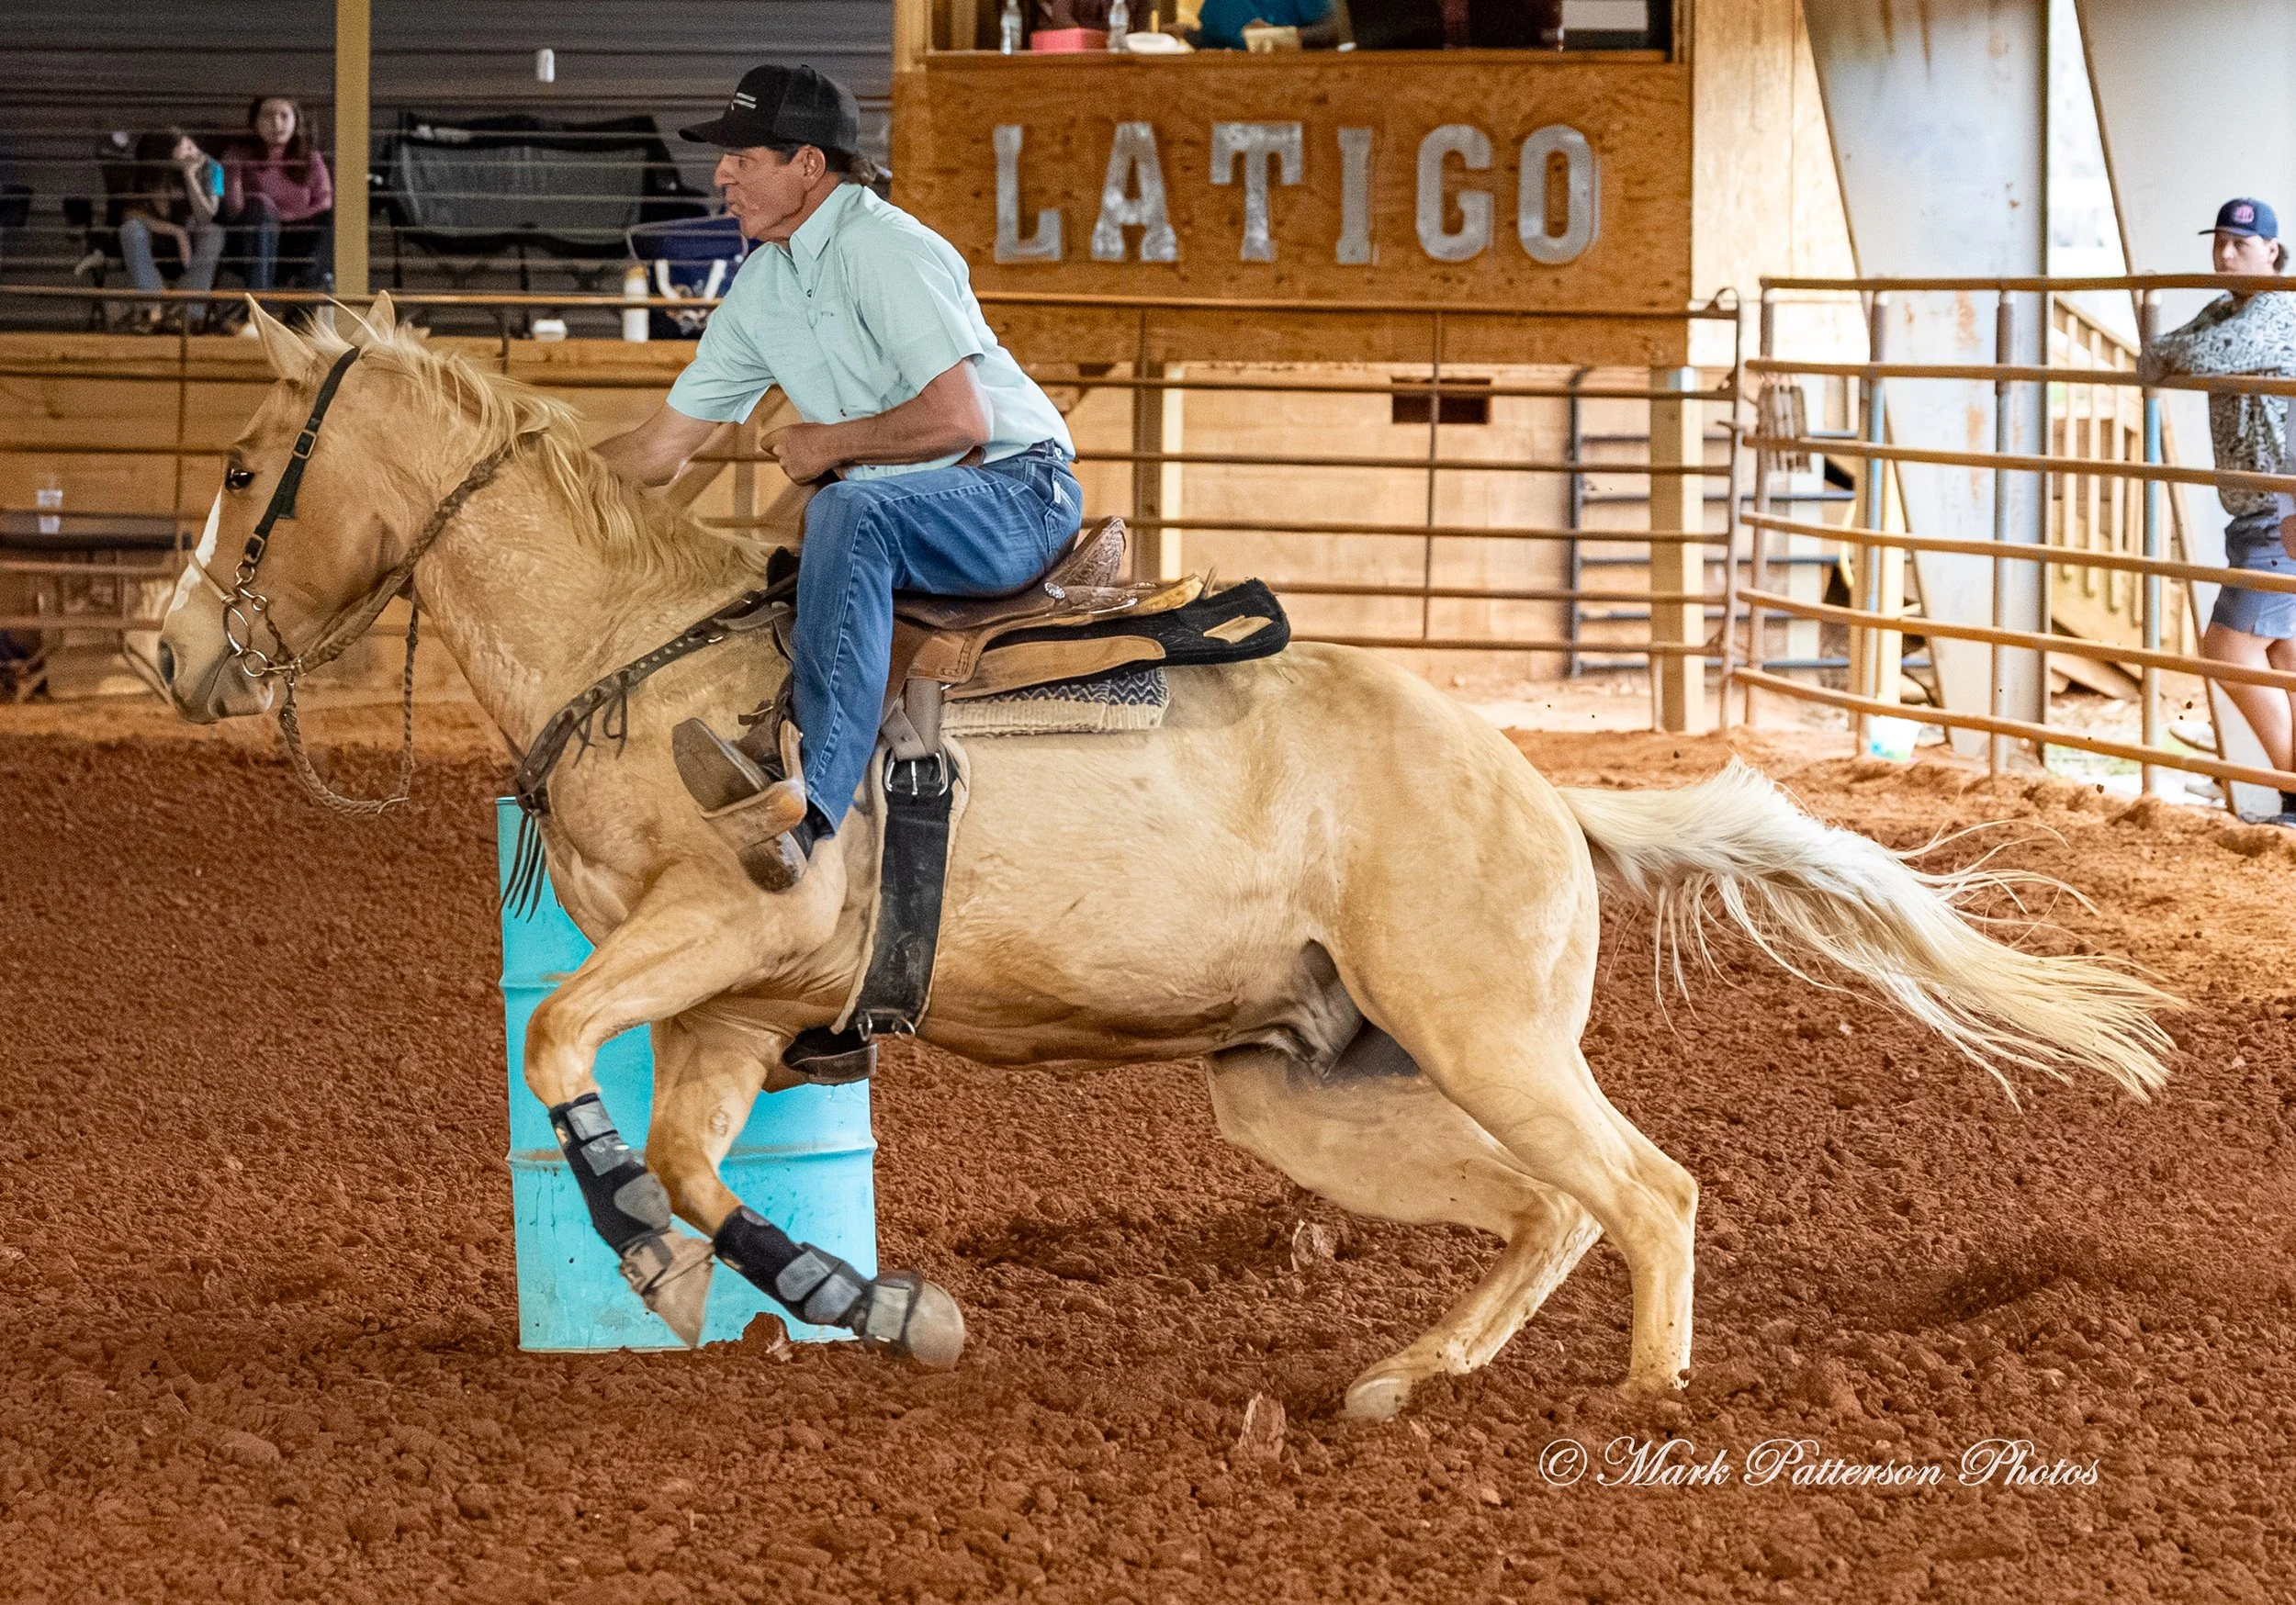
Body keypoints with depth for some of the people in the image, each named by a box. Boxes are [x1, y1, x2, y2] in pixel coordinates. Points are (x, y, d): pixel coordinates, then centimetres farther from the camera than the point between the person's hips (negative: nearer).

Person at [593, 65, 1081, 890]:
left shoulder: (881, 248, -14)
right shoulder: (762, 283, 13)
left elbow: (958, 419, -23)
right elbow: (658, 450, 18)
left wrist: (829, 441, -11)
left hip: (1018, 492, -9)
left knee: (849, 511, -36)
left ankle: (804, 790, -50)